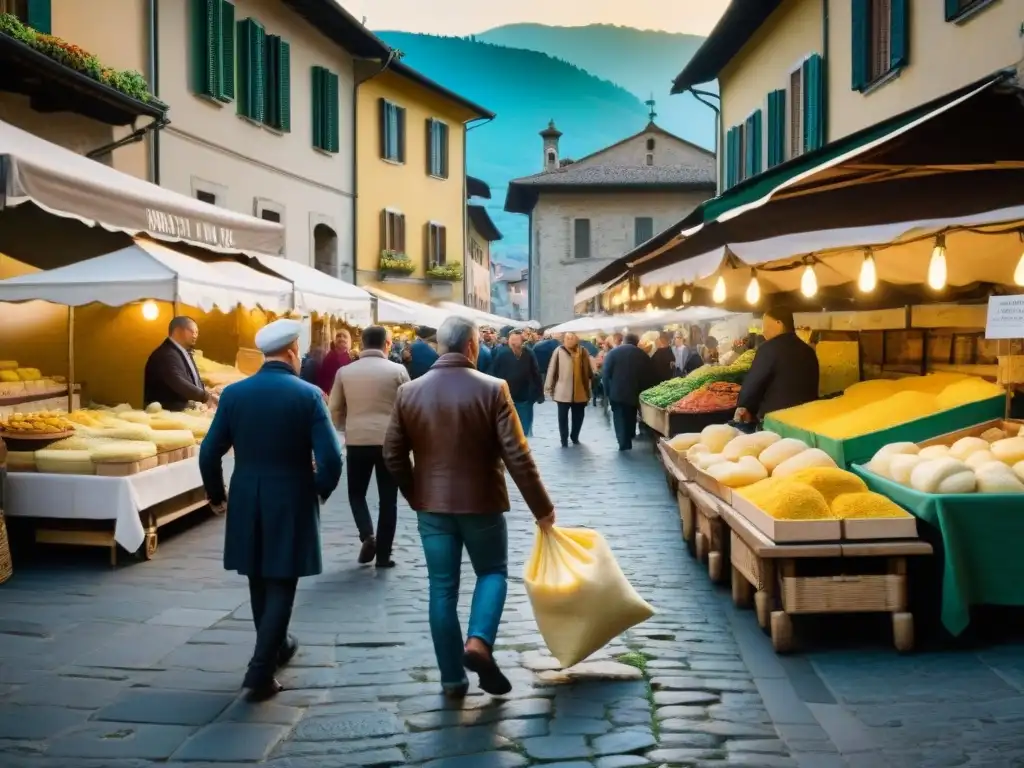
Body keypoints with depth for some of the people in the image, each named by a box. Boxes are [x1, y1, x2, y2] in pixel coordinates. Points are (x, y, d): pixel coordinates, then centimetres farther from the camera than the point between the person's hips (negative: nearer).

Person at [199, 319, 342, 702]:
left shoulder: (234, 393, -2)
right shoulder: (308, 395, -11)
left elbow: (209, 453, -1)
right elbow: (330, 458, -16)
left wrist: (216, 494, 14)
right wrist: (321, 491, 3)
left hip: (246, 500, 4)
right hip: (292, 502, -4)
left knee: (259, 580, 20)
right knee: (280, 586, 3)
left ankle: (276, 647, 39)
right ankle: (261, 670, -2)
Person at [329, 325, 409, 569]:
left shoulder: (344, 372, 3)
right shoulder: (398, 370, -2)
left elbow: (335, 411, 9)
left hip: (357, 441, 1)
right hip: (389, 441, -1)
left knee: (356, 493, 18)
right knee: (388, 499, 8)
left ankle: (367, 535, -5)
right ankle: (383, 555, 9)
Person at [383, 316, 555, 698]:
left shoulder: (409, 392, -2)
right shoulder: (492, 389, -12)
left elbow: (393, 455, 3)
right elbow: (517, 455, -13)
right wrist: (541, 507, -4)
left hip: (432, 505, 3)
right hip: (481, 502, -3)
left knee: (442, 588, 10)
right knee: (493, 572, 17)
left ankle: (452, 678, 14)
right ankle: (479, 642, -6)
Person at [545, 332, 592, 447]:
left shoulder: (583, 351, 1)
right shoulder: (559, 351, -7)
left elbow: (589, 370, 5)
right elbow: (552, 369, -6)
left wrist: (591, 384, 7)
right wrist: (549, 387, -7)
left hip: (580, 392, 3)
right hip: (563, 391, -3)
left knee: (578, 416, 14)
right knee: (563, 417, 7)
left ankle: (574, 436, 32)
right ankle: (564, 439, 20)